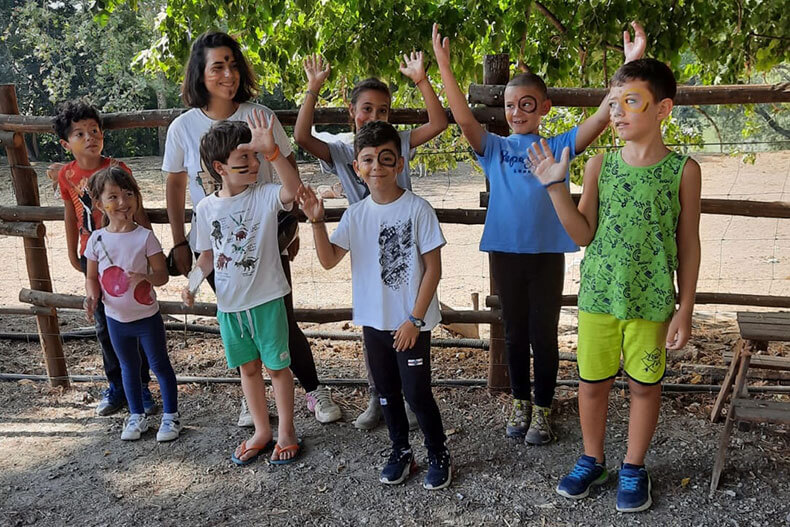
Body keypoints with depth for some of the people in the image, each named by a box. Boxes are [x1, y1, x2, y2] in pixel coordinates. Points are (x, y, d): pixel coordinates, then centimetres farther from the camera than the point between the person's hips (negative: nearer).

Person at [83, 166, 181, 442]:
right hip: (116, 318, 4)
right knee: (129, 367, 19)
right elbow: (92, 277, 5)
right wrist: (92, 297, -15)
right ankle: (137, 416, 35)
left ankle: (170, 415, 24)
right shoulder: (97, 239, -4)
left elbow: (162, 275, -12)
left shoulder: (145, 236, -13)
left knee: (159, 365, 8)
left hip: (147, 317, -3)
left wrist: (145, 276, -33)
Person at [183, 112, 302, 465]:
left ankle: (286, 431, 28)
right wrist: (192, 283, -8)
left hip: (266, 298, -4)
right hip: (228, 303, 4)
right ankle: (261, 431, 34)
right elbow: (208, 254, 9)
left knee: (277, 365, 8)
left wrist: (271, 150, -46)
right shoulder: (206, 208, -1)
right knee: (248, 367, 17)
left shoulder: (264, 196, -12)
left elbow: (294, 190, -35)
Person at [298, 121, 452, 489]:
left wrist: (415, 319, -13)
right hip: (373, 320, 5)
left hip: (411, 323, -5)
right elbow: (328, 260, -3)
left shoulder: (417, 209, -12)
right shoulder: (356, 214, 1)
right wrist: (317, 221, -18)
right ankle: (400, 452, 36)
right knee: (387, 392, 16)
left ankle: (438, 456, 25)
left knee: (417, 392, 2)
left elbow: (433, 268, -11)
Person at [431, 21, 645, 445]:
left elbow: (600, 119, -10)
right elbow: (465, 120, -12)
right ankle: (521, 402, 32)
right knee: (515, 334, 15)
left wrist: (630, 64, -20)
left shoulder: (558, 148, 1)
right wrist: (444, 67, -22)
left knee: (544, 335, 8)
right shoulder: (495, 149, 3)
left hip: (547, 254, -1)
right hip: (505, 252, 1)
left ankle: (542, 409, 26)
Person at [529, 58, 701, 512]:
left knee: (644, 385, 12)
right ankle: (593, 461, 34)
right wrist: (556, 186, -12)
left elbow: (688, 243, 0)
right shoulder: (600, 165, 0)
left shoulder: (683, 169, -4)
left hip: (651, 300, -1)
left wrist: (685, 307, -1)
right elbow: (584, 235, -2)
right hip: (598, 295, 2)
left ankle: (634, 467, 33)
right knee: (592, 382, 12)